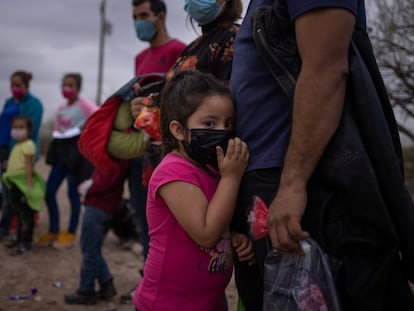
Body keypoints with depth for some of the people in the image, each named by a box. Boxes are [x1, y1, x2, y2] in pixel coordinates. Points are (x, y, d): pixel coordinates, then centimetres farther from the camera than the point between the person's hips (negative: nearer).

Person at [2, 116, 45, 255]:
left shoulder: (28, 145, -13)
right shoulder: (16, 146, 16)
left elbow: (28, 165, -20)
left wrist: (29, 183, -24)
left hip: (23, 183, -10)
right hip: (15, 183, 10)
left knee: (26, 213, -3)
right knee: (19, 213, 17)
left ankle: (26, 242, 2)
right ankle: (20, 238, 27)